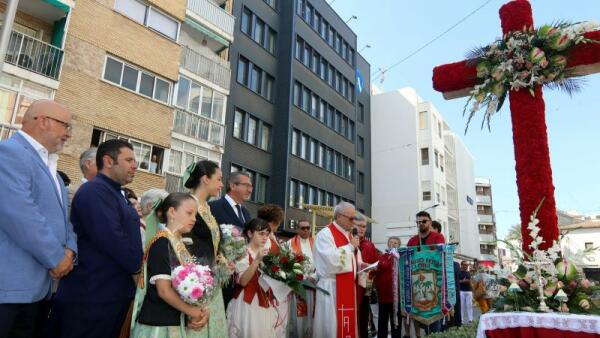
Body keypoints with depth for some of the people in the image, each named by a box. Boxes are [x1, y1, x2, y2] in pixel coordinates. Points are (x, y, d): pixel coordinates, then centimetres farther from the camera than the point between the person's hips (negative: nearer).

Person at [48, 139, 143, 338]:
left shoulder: (116, 194, 15)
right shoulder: (95, 191, -17)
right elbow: (113, 240, -26)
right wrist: (135, 269, -12)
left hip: (113, 294, 10)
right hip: (92, 296, -9)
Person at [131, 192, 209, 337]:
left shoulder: (182, 245, 8)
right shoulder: (161, 242, -15)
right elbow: (164, 290, -20)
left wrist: (200, 311, -7)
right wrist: (192, 312, -9)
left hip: (177, 323, 7)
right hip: (157, 324, -7)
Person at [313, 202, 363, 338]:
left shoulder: (349, 235, 15)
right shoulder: (325, 234, -11)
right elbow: (331, 259, -24)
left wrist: (361, 266, 2)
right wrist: (351, 246, -14)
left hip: (348, 287, 8)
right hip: (331, 288, -8)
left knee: (348, 326, 11)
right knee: (331, 325, -4)